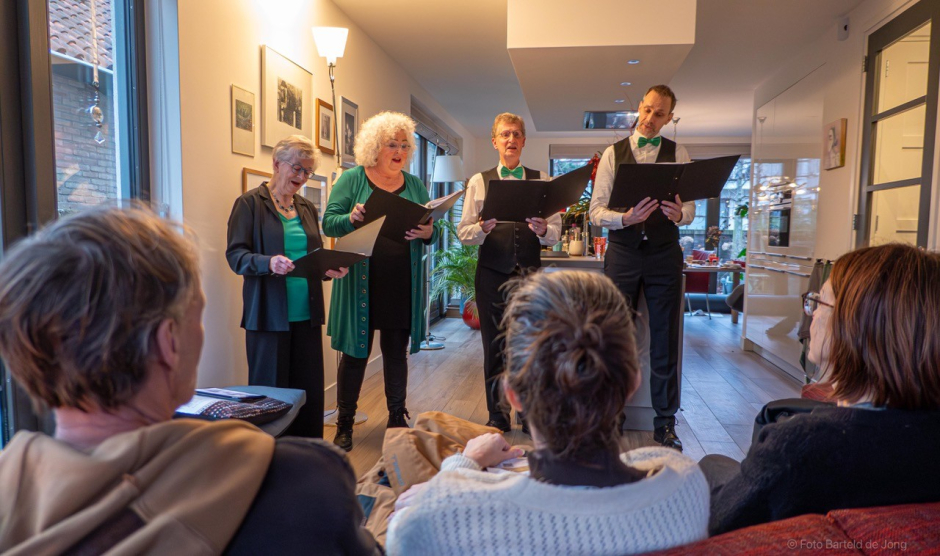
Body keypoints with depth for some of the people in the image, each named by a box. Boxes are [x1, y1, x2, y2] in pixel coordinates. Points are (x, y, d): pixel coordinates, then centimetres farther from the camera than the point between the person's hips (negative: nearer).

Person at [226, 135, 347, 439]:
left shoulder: (307, 208, 16)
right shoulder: (249, 203, -1)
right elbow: (235, 255, -7)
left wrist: (330, 268, -2)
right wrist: (268, 263, -26)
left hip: (307, 314, 5)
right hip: (268, 315, -5)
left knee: (310, 390, 7)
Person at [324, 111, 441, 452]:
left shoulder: (415, 185, 11)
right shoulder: (352, 180, 2)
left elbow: (433, 231, 10)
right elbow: (328, 222, -3)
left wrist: (429, 233, -13)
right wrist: (351, 219, -24)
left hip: (402, 287, 3)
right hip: (361, 285, -3)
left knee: (397, 353, 11)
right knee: (355, 353, 4)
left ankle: (397, 420, 25)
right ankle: (344, 425, 19)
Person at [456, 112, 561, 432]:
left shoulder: (541, 180, 8)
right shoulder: (479, 181, 6)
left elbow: (556, 232, 3)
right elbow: (463, 234, 1)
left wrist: (542, 229, -19)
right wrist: (483, 228, -19)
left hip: (529, 273, 0)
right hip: (492, 273, 0)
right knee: (494, 346, 6)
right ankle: (497, 417, 22)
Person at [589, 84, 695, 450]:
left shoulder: (678, 154, 7)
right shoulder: (613, 153, 6)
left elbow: (690, 208, -1)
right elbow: (596, 211, -2)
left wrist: (679, 214, -24)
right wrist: (624, 218, -21)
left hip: (664, 254, 1)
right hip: (622, 252, 0)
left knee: (665, 342, 5)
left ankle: (665, 424, 18)